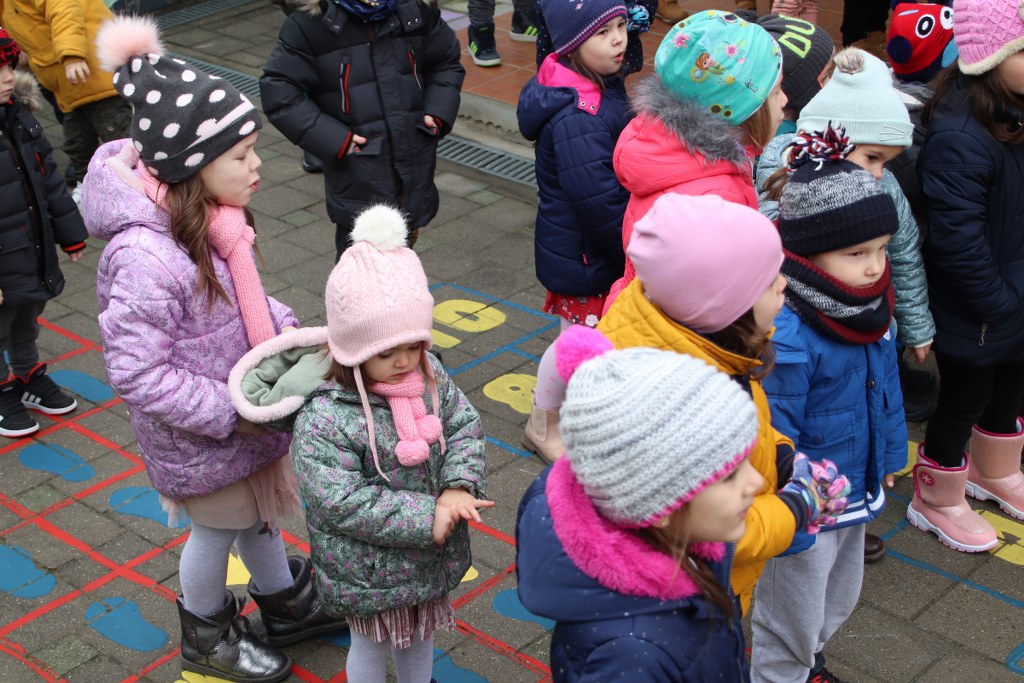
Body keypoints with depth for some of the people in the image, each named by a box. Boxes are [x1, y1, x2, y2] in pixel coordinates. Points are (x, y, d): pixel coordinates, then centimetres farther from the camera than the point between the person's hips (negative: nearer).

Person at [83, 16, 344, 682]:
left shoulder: (210, 216, -9)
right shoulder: (146, 256, -36)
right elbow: (138, 375, -30)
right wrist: (230, 414, -25)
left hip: (248, 411, 7)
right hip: (199, 443, -7)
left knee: (260, 510, 28)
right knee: (217, 531, 18)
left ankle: (287, 606, 54)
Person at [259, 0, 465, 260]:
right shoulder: (310, 24, -13)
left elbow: (447, 63, 16)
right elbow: (277, 91, -11)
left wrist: (437, 113, -1)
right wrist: (334, 140, -16)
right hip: (358, 179, -4)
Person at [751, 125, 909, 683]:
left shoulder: (868, 308, -7)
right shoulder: (786, 338, -34)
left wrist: (889, 454, 20)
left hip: (855, 491, 9)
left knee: (838, 598, 31)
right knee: (792, 618, 14)